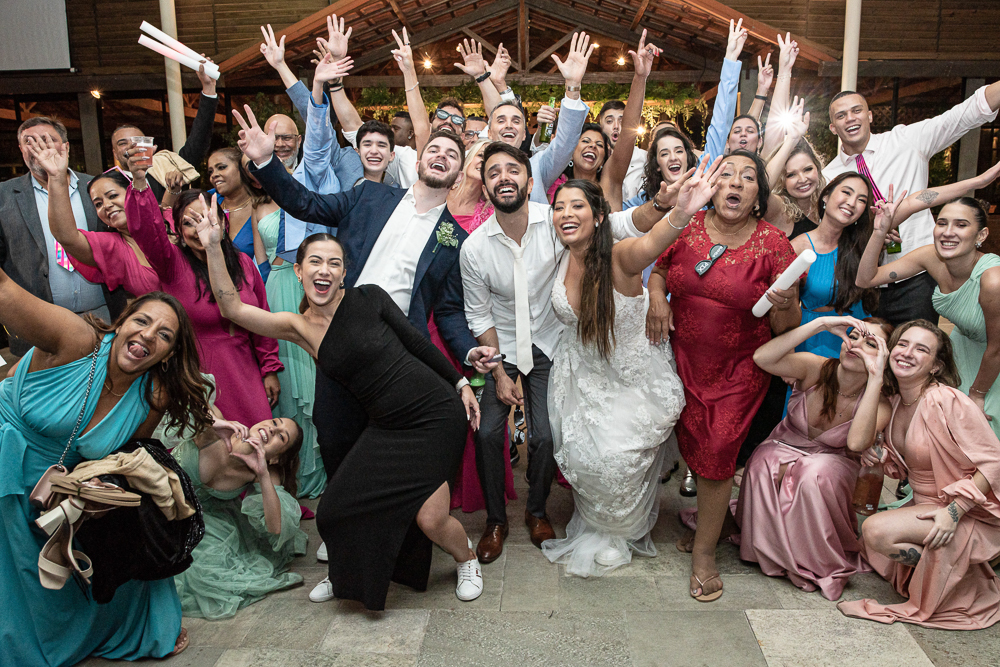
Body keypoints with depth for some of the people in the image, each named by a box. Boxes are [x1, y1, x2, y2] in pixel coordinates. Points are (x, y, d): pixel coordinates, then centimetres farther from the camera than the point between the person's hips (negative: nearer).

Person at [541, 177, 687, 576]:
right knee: (583, 455, -1)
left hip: (632, 376, -4)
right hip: (581, 375, 4)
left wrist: (681, 210, -69)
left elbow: (653, 242, -47)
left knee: (617, 456, -11)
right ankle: (596, 529, 33)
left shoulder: (619, 257, -25)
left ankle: (622, 531, 25)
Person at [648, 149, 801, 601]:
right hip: (685, 359, 3)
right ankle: (708, 516, 38)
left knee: (717, 454, -3)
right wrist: (657, 300, -3)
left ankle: (704, 550, 17)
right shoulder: (685, 228, -3)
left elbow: (787, 327, -7)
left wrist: (785, 306, -29)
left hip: (739, 368, -3)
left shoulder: (773, 245, -10)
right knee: (692, 444, 10)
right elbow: (658, 270, 16)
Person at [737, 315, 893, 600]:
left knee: (816, 473, -35)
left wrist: (876, 377, -41)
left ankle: (820, 563, -11)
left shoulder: (879, 403, -18)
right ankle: (771, 550, -6)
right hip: (782, 450, 1)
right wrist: (819, 324, -38)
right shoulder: (815, 368, -18)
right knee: (763, 465, -32)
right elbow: (762, 358, -37)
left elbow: (857, 443, -41)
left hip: (831, 466, -1)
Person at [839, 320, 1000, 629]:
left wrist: (954, 511, -25)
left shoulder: (948, 401, -22)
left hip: (969, 512, -9)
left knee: (876, 530, -25)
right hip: (925, 505, 9)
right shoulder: (896, 402, 2)